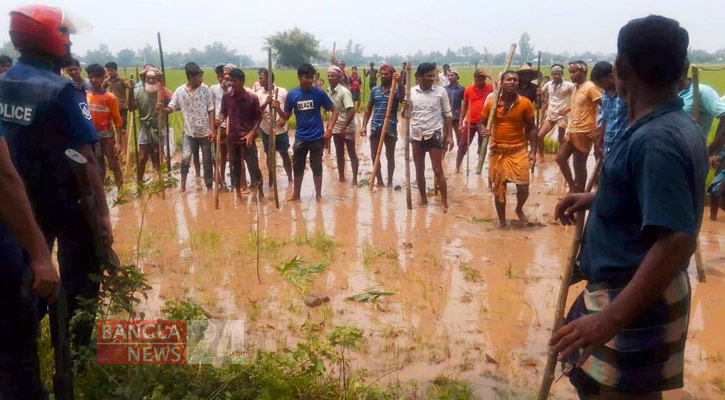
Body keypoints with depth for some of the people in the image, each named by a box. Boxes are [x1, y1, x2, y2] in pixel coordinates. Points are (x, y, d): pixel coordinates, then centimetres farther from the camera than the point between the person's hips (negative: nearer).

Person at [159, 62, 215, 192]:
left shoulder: (205, 90, -5)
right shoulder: (179, 91, -5)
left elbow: (211, 111, -4)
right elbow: (171, 108, -2)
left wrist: (212, 130, -8)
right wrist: (162, 108, -25)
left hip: (205, 132, 0)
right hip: (189, 132, 0)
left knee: (207, 160, 7)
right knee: (185, 158, -5)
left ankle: (209, 186, 19)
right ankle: (183, 185, 10)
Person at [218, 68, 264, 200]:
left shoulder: (252, 98, -9)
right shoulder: (226, 97, -2)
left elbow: (258, 118, -2)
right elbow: (223, 113, 8)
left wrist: (252, 133, -13)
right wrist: (220, 119, -15)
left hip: (247, 138, -3)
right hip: (232, 138, 3)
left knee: (253, 166, -1)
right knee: (234, 167, 10)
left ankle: (261, 193, 14)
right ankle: (238, 194, 23)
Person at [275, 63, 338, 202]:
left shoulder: (319, 93, -8)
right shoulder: (292, 94, -3)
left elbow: (334, 110, -2)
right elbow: (286, 117, 4)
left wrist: (329, 129, -11)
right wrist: (278, 109, -16)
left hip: (317, 137, -2)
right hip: (300, 137, 2)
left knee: (317, 167, 7)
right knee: (297, 167, 10)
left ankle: (318, 195, 19)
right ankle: (296, 194, 24)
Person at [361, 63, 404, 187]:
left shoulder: (396, 90, -2)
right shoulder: (374, 90, 9)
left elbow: (403, 99, -25)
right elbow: (368, 109, 12)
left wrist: (399, 83, -33)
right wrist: (364, 126, 4)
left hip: (390, 128, -4)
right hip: (375, 127, 4)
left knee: (390, 156, 6)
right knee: (374, 155, 7)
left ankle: (390, 182, 17)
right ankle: (379, 181, 19)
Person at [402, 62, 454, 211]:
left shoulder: (440, 91, -6)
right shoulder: (411, 92, -1)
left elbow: (448, 114, 0)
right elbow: (406, 115, 5)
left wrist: (449, 135, -6)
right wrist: (405, 108, -18)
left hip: (434, 135, -3)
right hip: (416, 136, 3)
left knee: (438, 170, -3)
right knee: (419, 170, 11)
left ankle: (444, 202, 4)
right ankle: (423, 199, 24)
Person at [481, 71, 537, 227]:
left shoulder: (525, 103, -5)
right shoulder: (491, 103, -2)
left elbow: (531, 128, 2)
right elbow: (482, 123, 9)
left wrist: (533, 151, -4)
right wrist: (483, 131, -15)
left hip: (518, 150, -1)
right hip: (497, 151, 1)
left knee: (523, 187, -9)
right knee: (498, 189, 8)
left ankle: (519, 209, 24)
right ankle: (502, 221, 25)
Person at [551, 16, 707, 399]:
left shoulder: (654, 140, -26)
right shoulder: (675, 125, 5)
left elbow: (676, 241, -33)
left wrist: (612, 318, -35)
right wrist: (597, 198, 18)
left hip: (637, 301, -10)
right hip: (632, 288, 10)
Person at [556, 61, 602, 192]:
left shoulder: (590, 87, -13)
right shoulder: (577, 88, 13)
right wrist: (569, 128, 15)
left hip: (584, 132, -8)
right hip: (572, 131, 8)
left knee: (579, 165, 0)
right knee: (560, 158, 4)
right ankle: (573, 187, 15)